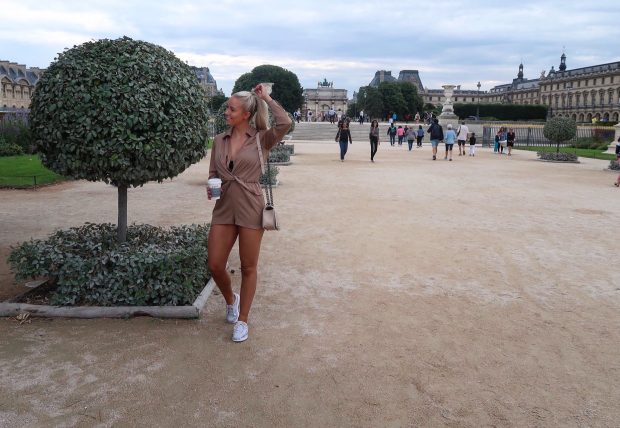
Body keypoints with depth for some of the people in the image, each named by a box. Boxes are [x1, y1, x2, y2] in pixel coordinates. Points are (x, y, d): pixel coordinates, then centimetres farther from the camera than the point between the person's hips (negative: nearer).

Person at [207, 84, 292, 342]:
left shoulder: (261, 139, -4)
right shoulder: (219, 140, 9)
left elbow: (284, 124, -22)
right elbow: (213, 173, 16)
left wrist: (266, 98, -10)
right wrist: (211, 187, -6)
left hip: (250, 207, -4)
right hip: (224, 207, 4)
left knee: (248, 268, 5)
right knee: (215, 266, 3)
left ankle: (242, 320, 22)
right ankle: (231, 300, 35)